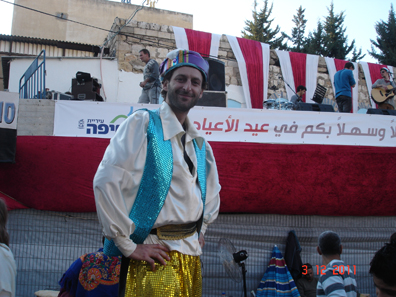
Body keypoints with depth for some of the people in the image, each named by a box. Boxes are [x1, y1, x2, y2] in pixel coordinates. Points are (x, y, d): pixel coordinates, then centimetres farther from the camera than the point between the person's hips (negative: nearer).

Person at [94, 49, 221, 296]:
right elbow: (105, 181, -16)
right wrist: (128, 245, -15)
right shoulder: (143, 124, -7)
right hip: (155, 255, -6)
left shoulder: (200, 143, 13)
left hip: (191, 254, 6)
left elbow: (212, 190, 30)